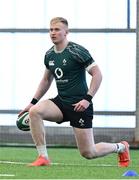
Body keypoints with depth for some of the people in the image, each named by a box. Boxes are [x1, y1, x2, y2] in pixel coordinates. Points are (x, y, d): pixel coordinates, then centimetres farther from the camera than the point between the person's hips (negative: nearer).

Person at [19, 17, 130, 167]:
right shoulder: (49, 55, 7)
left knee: (88, 153, -2)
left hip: (80, 105, -6)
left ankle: (120, 147, 30)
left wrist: (87, 99, -21)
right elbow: (46, 80, 22)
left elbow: (97, 74, -14)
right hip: (60, 102, 6)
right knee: (34, 111, -24)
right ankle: (43, 157, -18)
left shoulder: (77, 51, -14)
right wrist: (33, 102, 14)